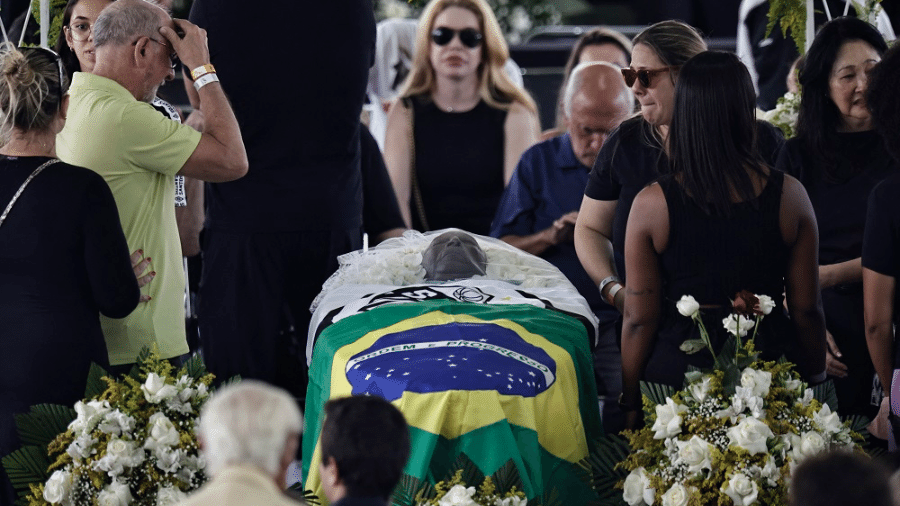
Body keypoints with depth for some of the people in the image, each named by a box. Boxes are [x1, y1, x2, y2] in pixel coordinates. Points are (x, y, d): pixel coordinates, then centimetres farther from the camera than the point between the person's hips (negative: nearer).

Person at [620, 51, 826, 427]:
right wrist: (816, 381, 17)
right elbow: (807, 309, 2)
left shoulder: (651, 205, -8)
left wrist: (629, 406, 7)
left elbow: (639, 320, -4)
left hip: (677, 367, -1)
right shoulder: (789, 195, -4)